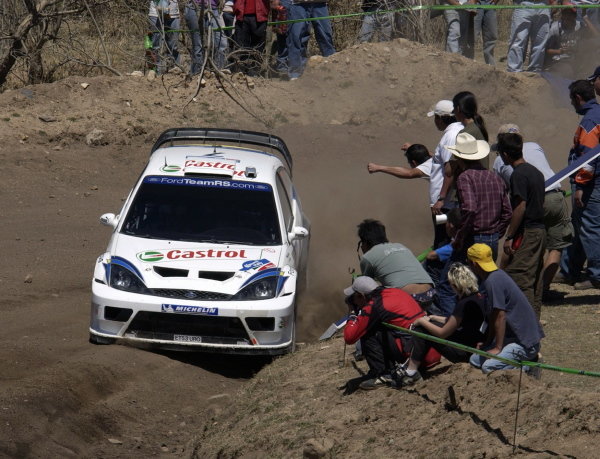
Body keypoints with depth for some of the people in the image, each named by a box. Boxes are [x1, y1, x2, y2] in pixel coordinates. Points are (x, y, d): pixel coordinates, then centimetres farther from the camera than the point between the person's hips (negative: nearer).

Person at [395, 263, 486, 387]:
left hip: (465, 353, -10)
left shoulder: (465, 304, -23)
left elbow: (442, 333, -14)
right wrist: (432, 318, 18)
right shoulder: (479, 297, 5)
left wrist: (422, 321, 0)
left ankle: (411, 371, -2)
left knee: (421, 329, -4)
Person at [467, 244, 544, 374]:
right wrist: (487, 343, 18)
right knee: (475, 359, 6)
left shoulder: (493, 282, -20)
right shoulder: (498, 275, 11)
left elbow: (500, 317, -22)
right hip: (513, 337, 10)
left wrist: (498, 348, -16)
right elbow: (493, 318, 17)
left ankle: (528, 366, -8)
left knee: (488, 366, -26)